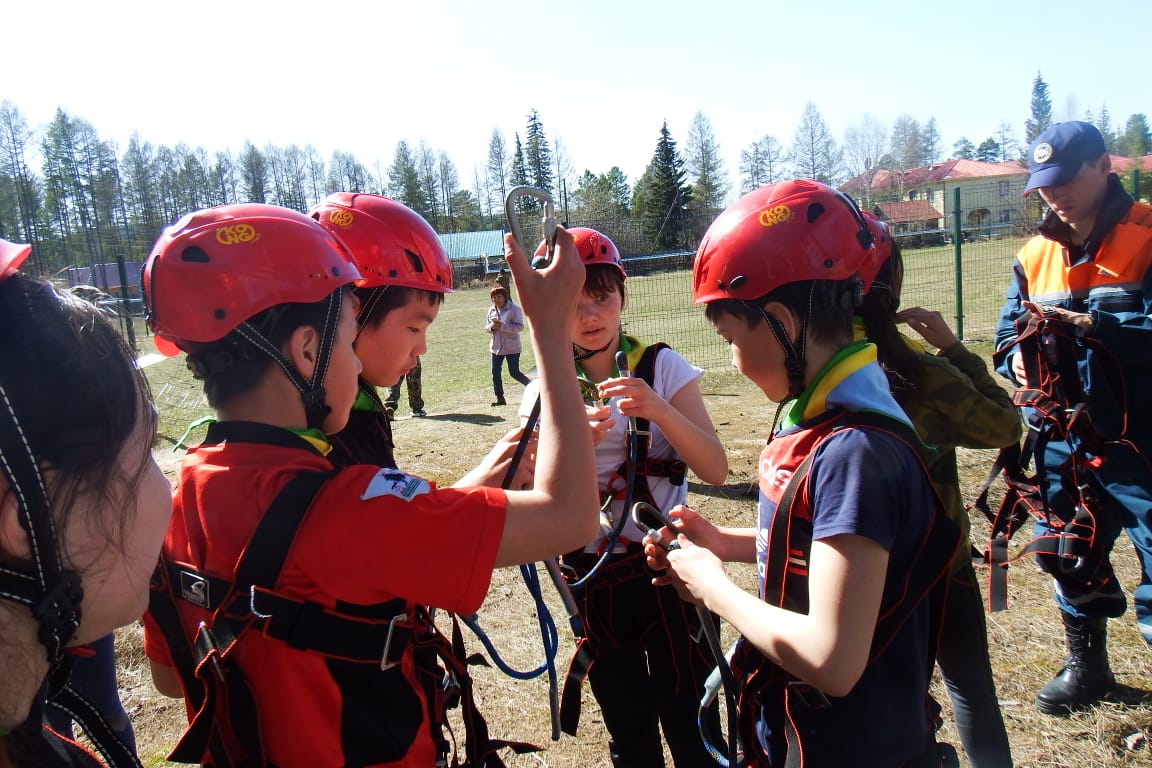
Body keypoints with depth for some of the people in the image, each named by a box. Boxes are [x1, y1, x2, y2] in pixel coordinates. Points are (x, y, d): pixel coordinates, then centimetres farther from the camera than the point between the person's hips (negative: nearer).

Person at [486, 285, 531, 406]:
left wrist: (503, 326, -26)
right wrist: (491, 327, -11)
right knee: (495, 373, 4)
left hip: (512, 347, -6)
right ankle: (500, 398, 14)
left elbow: (520, 327, -17)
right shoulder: (491, 310, 8)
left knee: (514, 373, -5)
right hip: (496, 346, 6)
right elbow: (486, 327, 13)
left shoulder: (514, 309, -10)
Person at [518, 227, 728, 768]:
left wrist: (658, 409, -28)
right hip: (595, 577, 2)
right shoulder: (545, 392, -1)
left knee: (690, 723, 5)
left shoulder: (662, 367, -6)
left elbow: (715, 470, -13)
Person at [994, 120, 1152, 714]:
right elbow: (1008, 331, 7)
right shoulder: (1035, 254, 8)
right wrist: (1017, 355, -14)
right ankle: (1087, 666, 40)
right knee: (1070, 560, 19)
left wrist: (1084, 325, -30)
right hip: (1064, 440, 6)